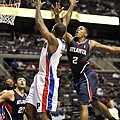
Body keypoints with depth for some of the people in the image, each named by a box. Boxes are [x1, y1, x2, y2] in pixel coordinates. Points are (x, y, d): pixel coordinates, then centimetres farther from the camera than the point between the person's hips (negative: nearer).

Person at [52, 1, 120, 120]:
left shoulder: (91, 44, -2)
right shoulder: (70, 40, 5)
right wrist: (57, 16, -23)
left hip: (87, 76, -5)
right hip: (76, 77, 5)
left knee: (83, 105, -14)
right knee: (94, 102, 18)